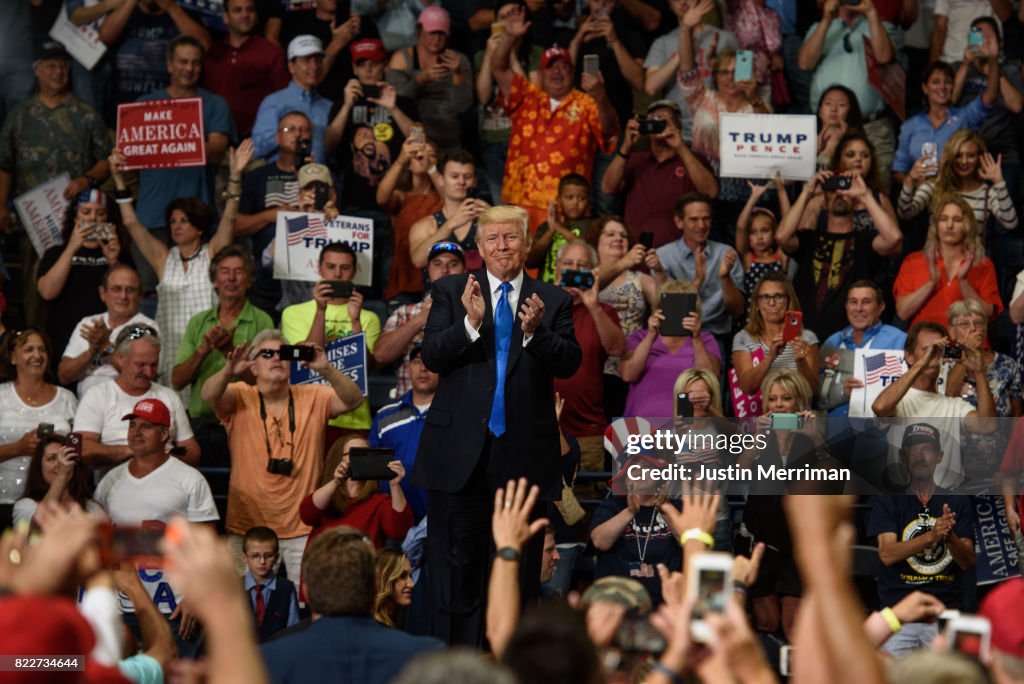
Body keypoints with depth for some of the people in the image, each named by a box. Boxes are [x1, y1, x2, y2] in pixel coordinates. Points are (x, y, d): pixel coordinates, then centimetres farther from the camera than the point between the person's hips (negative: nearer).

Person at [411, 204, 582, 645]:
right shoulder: (450, 292, 5)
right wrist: (470, 323, -23)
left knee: (521, 565, 6)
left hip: (524, 449, 1)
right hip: (461, 449, -1)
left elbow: (570, 363, -4)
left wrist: (535, 332, -22)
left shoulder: (553, 301, 7)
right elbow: (432, 356, -6)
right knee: (457, 560, 2)